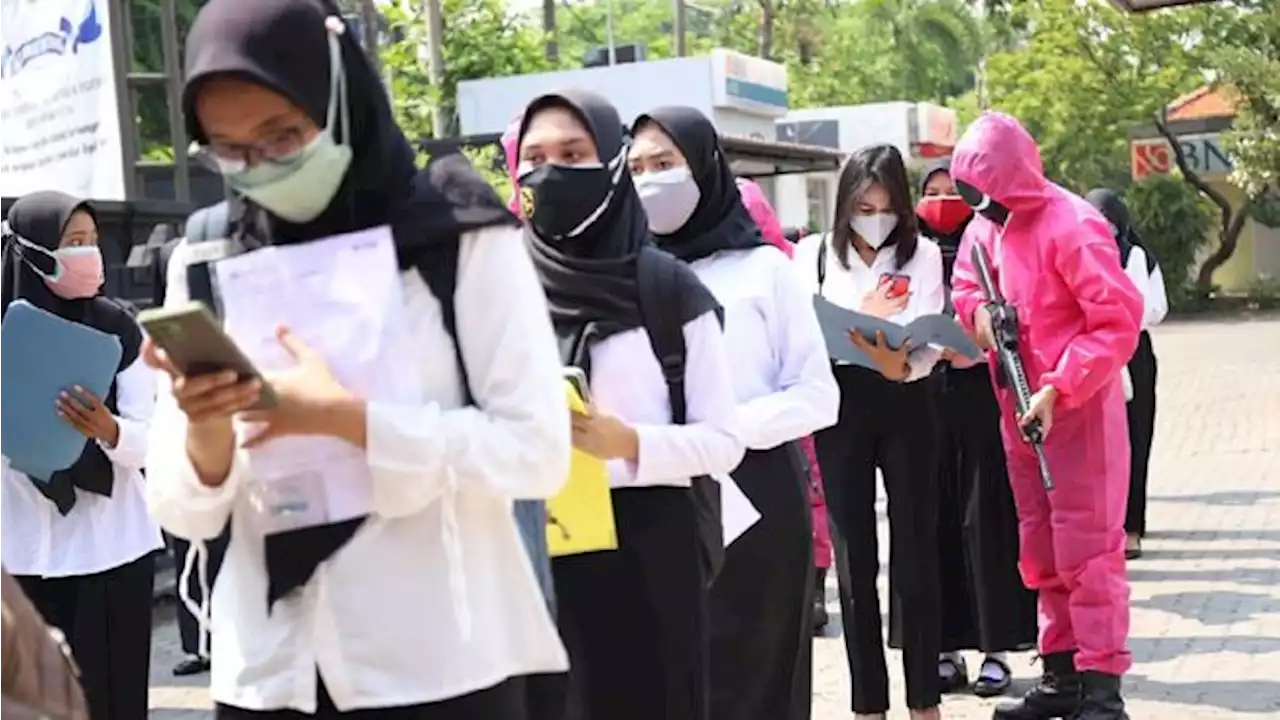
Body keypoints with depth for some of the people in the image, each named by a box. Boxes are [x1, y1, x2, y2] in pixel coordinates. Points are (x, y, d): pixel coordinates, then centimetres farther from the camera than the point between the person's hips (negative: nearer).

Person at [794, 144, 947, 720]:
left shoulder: (922, 253, 1)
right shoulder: (814, 253, 5)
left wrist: (900, 362, -30)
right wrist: (863, 318, -13)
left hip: (907, 407, -1)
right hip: (841, 408, 1)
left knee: (915, 552, 2)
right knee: (854, 556, 5)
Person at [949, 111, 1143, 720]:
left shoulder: (1072, 226, -18)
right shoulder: (987, 225, 6)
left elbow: (1119, 321, -20)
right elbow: (964, 284, 20)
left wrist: (1058, 389, -23)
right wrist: (979, 311, -4)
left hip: (1079, 407, -8)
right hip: (1019, 407, 8)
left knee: (1086, 546, -6)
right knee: (1041, 549, 13)